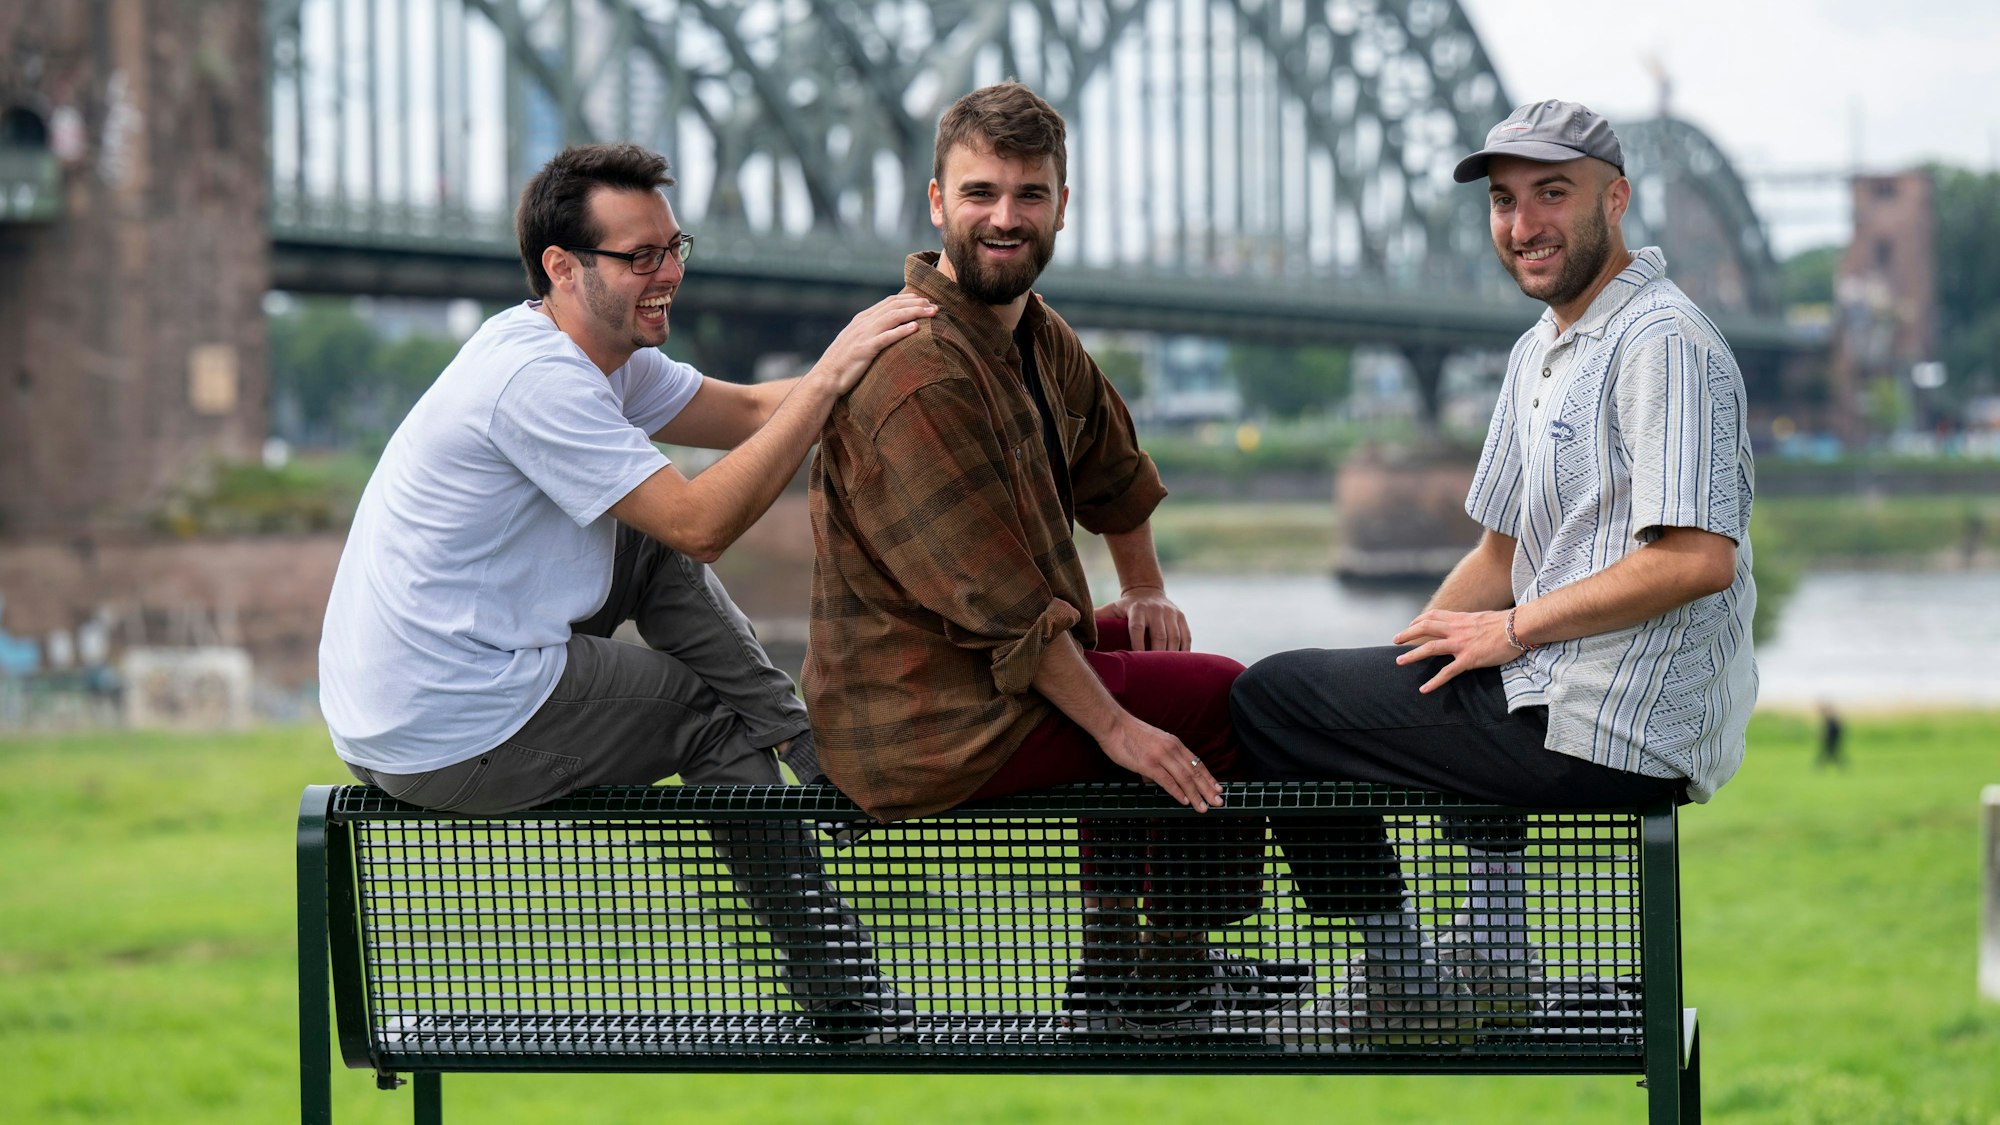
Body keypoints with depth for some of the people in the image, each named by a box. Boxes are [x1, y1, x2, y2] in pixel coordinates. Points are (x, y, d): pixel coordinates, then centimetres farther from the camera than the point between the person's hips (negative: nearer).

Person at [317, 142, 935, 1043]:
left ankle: (818, 773, 16)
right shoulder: (537, 379, -22)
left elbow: (750, 411, 11)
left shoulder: (599, 352, 10)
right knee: (718, 718, 5)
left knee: (659, 552, 13)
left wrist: (878, 355, -5)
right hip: (453, 741, -10)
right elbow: (703, 522, -25)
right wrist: (831, 376, -22)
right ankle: (832, 985, 18)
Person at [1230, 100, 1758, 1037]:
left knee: (1268, 700, -4)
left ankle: (1406, 978, 5)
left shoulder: (1664, 345, -15)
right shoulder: (1540, 353, 17)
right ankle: (1489, 948, 24)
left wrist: (1514, 628, -16)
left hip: (1607, 731, -11)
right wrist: (1406, 659, 6)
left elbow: (1701, 559, -25)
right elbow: (1503, 557, 21)